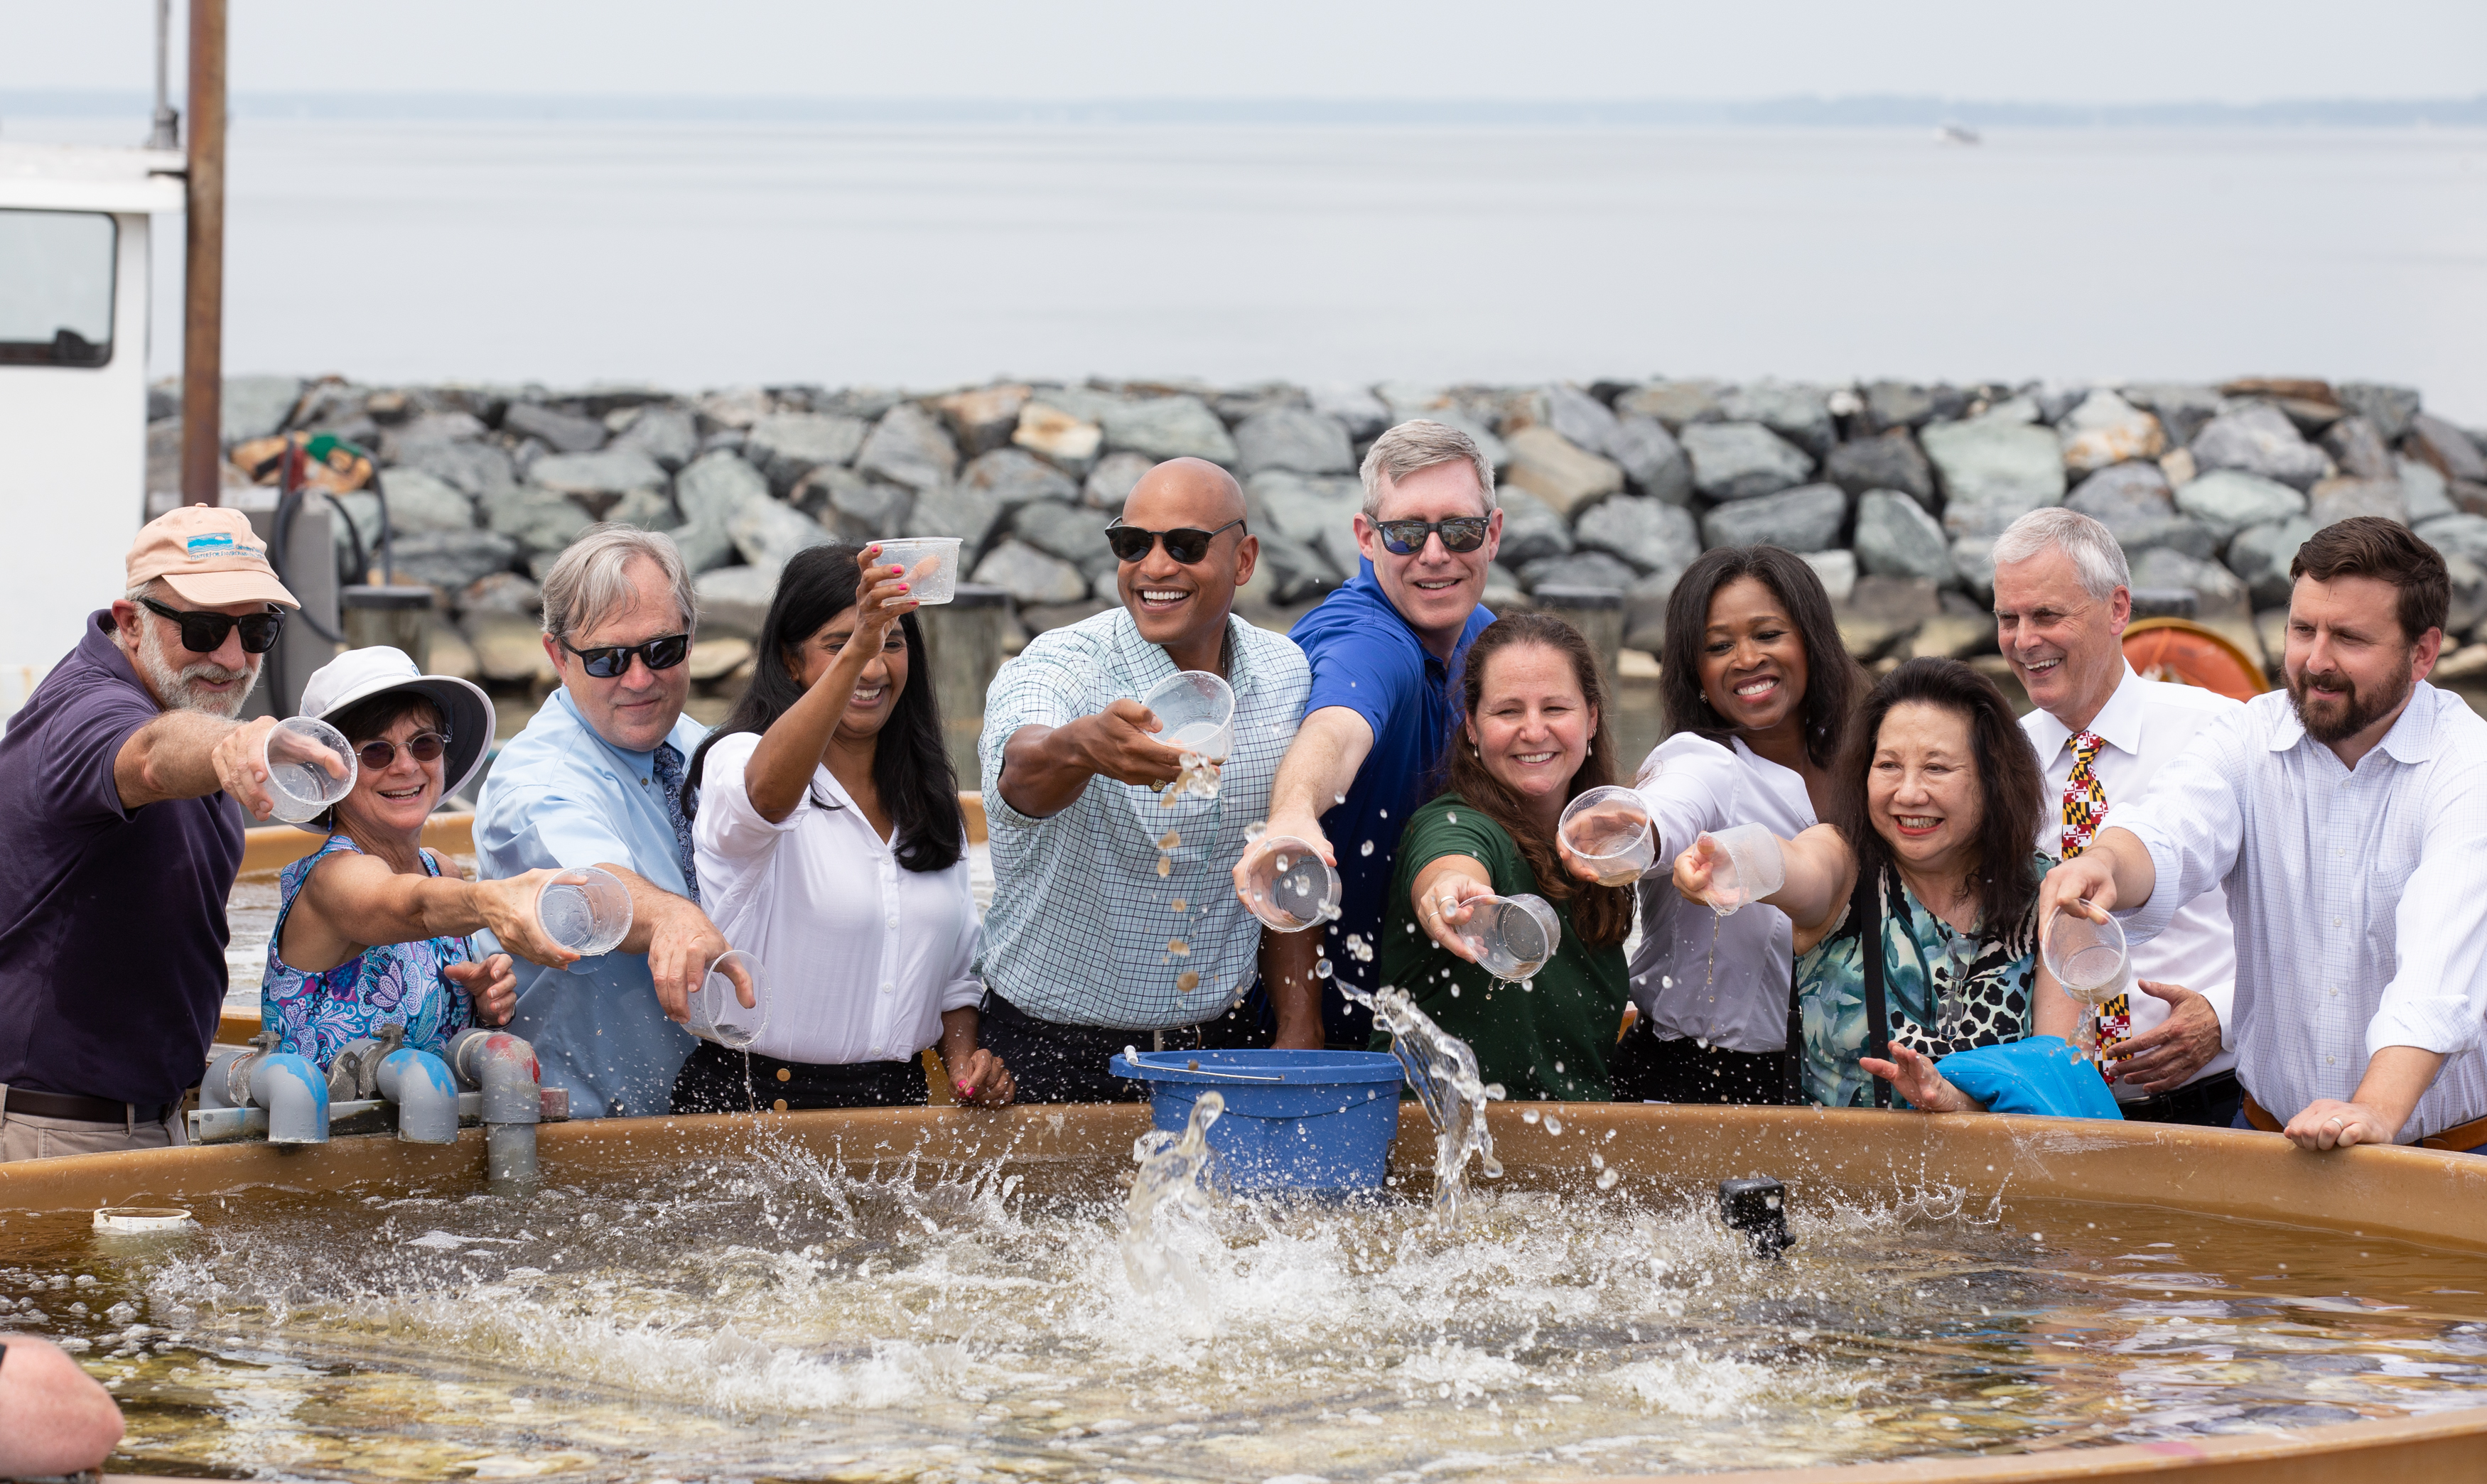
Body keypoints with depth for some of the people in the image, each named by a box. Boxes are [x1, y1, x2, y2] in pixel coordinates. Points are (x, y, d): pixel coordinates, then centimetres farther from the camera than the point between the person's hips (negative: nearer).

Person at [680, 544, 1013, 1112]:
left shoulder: (928, 798, 16)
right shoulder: (736, 762, -4)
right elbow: (768, 790, -31)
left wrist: (966, 1063, 4)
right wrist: (854, 652, -42)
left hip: (893, 1101, 5)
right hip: (754, 1103, -5)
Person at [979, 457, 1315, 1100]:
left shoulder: (1285, 675, 0)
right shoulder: (1059, 668, -15)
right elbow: (1023, 774, -40)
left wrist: (1298, 1030, 3)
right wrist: (1083, 746, -62)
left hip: (1220, 1043, 4)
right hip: (1052, 1053, -4)